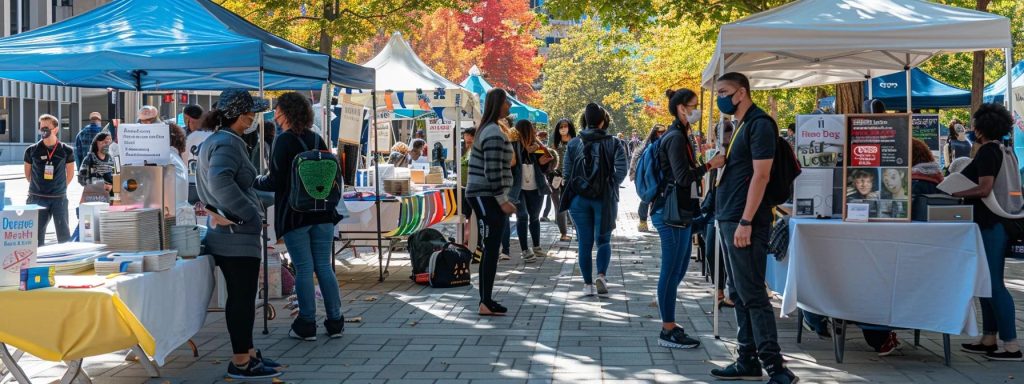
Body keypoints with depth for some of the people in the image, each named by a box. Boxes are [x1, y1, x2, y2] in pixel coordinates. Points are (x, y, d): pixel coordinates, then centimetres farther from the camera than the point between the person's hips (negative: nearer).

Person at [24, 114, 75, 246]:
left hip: (59, 198, 0)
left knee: (63, 232, 2)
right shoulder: (32, 150, -1)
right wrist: (38, 186, 11)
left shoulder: (66, 151, -2)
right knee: (37, 233, 4)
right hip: (37, 198, 1)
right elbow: (27, 173, 11)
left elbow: (70, 173, 10)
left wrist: (60, 187, 10)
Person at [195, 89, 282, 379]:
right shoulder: (228, 142, -16)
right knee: (242, 298, -4)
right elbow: (220, 182, -31)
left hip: (224, 233, 10)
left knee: (240, 297, 16)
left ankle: (247, 352, 25)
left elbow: (205, 184, 27)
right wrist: (249, 213, -23)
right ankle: (241, 362, 1)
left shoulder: (213, 141, 17)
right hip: (239, 236, -10)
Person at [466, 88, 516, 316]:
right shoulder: (494, 133, -15)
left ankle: (486, 300, 18)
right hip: (488, 197, -11)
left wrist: (502, 198, 22)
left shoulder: (486, 130, 18)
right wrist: (502, 200, -17)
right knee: (492, 249, -9)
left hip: (482, 196, 11)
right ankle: (486, 303, -7)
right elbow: (493, 172, -21)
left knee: (490, 249, 13)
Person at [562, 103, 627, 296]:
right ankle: (602, 275, -9)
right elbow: (621, 171, -11)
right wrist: (610, 186, 4)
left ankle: (588, 284, 11)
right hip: (605, 198, -1)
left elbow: (566, 172, -1)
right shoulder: (614, 143, -4)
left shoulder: (573, 144, 0)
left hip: (579, 198, 1)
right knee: (603, 239, 11)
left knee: (585, 242, 8)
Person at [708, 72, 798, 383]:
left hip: (745, 222, -10)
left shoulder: (759, 124, -11)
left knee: (752, 294, -10)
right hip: (730, 219, 10)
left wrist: (745, 222, -22)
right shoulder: (741, 126, 18)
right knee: (739, 294, 12)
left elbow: (761, 175, -18)